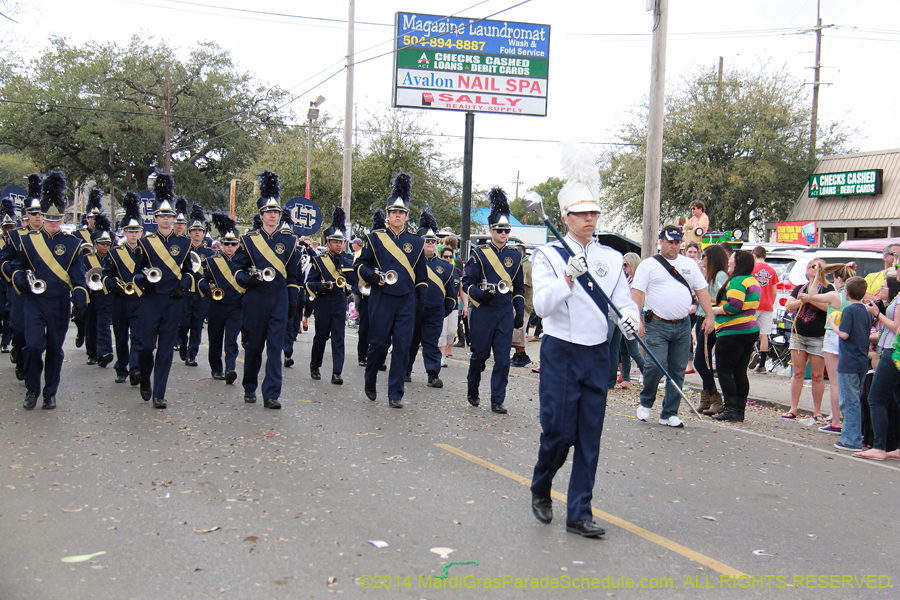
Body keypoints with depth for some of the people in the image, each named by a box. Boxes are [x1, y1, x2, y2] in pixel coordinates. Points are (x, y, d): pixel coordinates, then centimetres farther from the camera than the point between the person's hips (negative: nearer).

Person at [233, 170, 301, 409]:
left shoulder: (288, 241, 8)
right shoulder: (248, 240, 3)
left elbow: (293, 275, 11)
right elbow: (238, 271, 5)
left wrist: (293, 302, 7)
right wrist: (248, 278, -16)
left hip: (279, 300, 1)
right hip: (255, 299, -1)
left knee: (276, 347, -4)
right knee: (253, 345, 7)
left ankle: (271, 394, -4)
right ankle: (249, 388, 26)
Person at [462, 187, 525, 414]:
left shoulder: (514, 256, 10)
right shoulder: (479, 253, -1)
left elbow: (519, 288, 15)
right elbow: (467, 281, -2)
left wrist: (520, 313, 9)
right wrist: (480, 294, -20)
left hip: (505, 312, 3)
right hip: (483, 311, -3)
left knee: (503, 359, -1)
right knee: (480, 354, 5)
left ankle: (497, 400, 6)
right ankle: (472, 391, 28)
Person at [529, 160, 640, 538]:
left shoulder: (611, 259, 9)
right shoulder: (548, 255, -3)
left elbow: (624, 300, 5)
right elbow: (542, 306, -15)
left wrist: (630, 319, -18)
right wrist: (569, 276, -29)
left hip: (597, 354, 4)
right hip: (561, 353, -4)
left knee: (590, 438, 4)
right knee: (559, 432, -4)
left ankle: (579, 514, 13)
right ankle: (540, 490, 25)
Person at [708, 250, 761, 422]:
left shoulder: (737, 281, -14)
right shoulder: (752, 281, 17)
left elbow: (734, 306, -25)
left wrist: (715, 310, -9)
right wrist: (718, 301, 15)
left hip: (733, 332, -10)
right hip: (751, 330, 10)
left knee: (724, 371, -4)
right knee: (740, 372, 10)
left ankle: (731, 409, -8)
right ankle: (740, 411, 11)